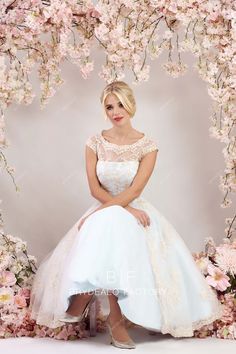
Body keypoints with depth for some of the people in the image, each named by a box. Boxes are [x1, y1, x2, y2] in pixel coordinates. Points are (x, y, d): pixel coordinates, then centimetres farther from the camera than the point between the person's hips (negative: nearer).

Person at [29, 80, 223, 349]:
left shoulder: (148, 145, -4)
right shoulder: (95, 142, 2)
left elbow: (135, 190, -14)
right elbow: (94, 188, -5)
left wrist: (99, 211, -24)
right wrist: (126, 208, -19)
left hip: (135, 209, -1)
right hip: (102, 211, 2)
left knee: (112, 229, -34)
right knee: (108, 235, -32)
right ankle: (116, 318, -19)